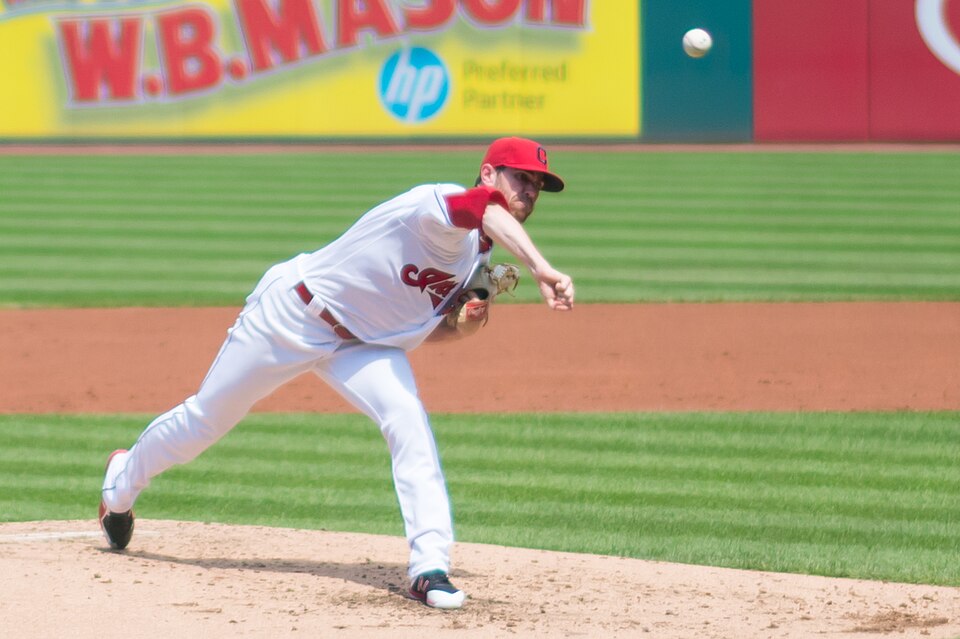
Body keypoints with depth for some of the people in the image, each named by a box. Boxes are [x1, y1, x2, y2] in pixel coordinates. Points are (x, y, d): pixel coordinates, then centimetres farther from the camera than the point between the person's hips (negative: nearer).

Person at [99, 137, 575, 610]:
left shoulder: (478, 262, 0)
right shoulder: (441, 204, -27)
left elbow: (426, 330, 10)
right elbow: (493, 212, -53)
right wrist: (542, 271, -69)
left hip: (363, 346, 7)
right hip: (293, 316, -7)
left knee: (409, 424, -20)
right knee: (205, 421, 10)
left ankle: (429, 569, -23)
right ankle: (124, 478, 40)